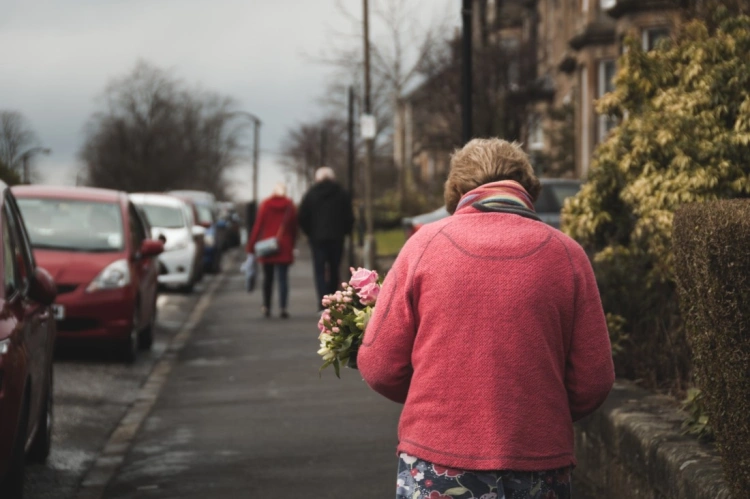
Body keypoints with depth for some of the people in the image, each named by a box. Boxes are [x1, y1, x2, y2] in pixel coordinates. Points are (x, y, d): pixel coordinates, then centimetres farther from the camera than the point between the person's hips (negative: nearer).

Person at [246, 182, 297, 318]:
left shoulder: (265, 205, -1)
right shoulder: (290, 206, 1)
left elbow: (258, 226, -3)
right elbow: (294, 227, 3)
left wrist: (251, 245, 0)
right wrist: (292, 244, 13)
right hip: (284, 247, 0)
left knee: (268, 277, 13)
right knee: (283, 278, -3)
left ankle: (267, 307, 19)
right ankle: (283, 308, -15)